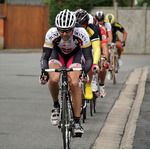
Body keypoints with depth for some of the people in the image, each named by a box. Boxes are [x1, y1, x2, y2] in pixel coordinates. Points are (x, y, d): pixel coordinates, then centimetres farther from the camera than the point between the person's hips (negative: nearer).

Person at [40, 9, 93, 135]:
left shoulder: (81, 33, -34)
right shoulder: (51, 33, -33)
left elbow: (88, 58, -28)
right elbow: (45, 57, -24)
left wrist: (84, 72, -46)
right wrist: (44, 73, -42)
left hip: (74, 54, -1)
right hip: (57, 53, 1)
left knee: (74, 83, -23)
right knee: (53, 79, -28)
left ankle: (77, 122, -12)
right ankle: (56, 105, 1)